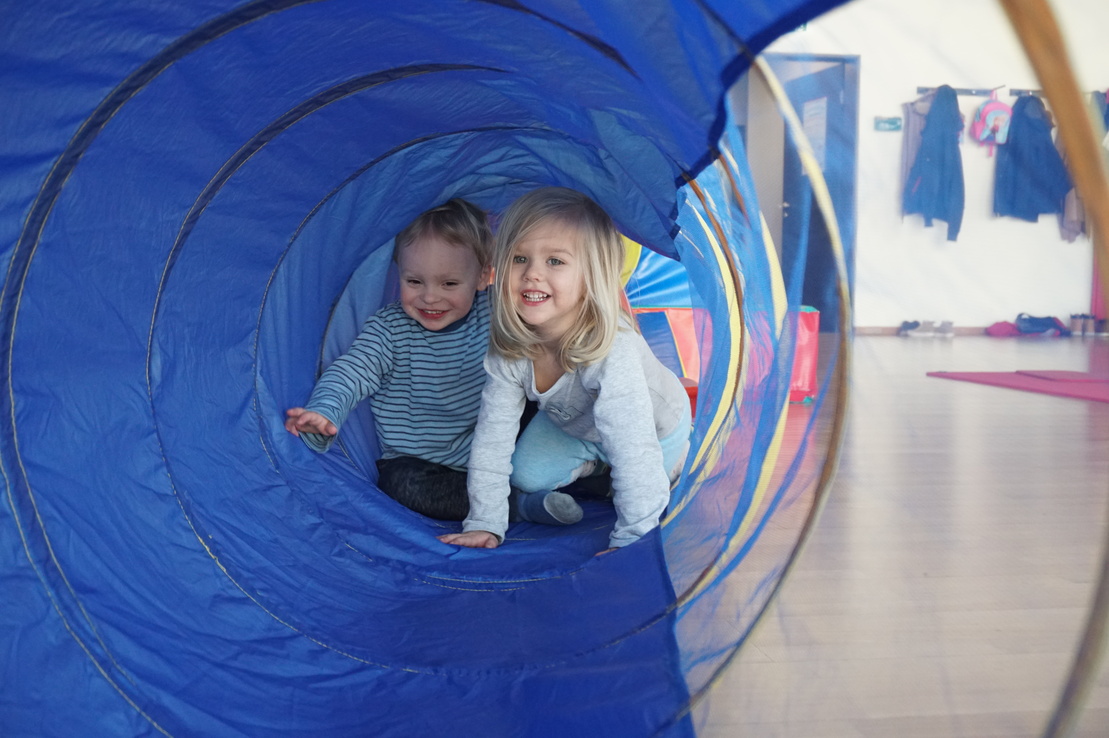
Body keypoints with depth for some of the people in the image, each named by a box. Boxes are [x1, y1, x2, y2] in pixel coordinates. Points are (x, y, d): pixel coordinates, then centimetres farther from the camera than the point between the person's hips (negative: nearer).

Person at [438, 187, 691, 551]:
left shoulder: (613, 353, -48)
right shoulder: (507, 350, -29)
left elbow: (635, 452, -48)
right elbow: (493, 436, -19)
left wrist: (628, 543, -45)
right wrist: (484, 524, -20)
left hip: (656, 427, -4)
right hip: (574, 422, 4)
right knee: (525, 474, -3)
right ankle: (594, 461, 22)